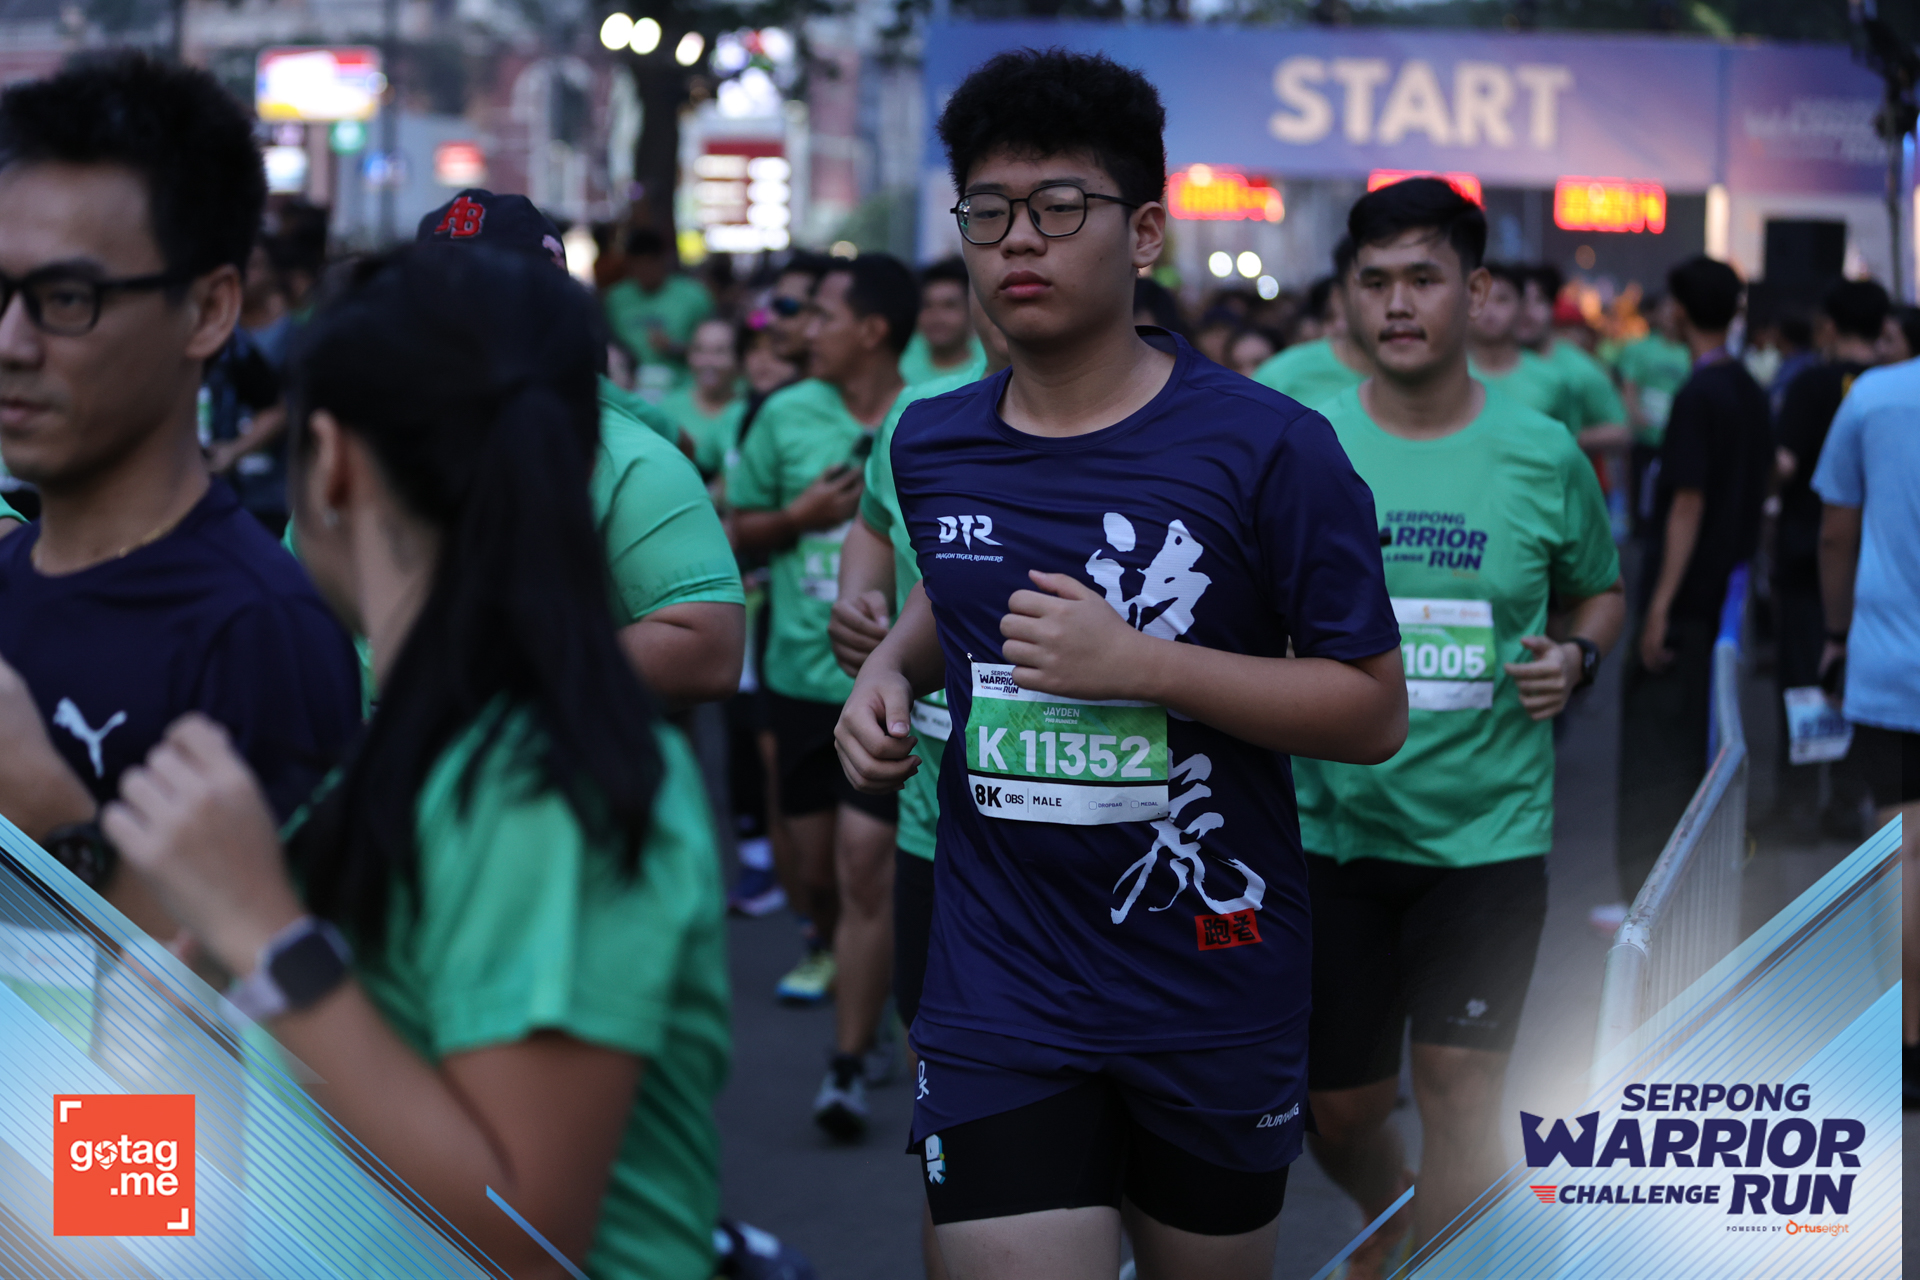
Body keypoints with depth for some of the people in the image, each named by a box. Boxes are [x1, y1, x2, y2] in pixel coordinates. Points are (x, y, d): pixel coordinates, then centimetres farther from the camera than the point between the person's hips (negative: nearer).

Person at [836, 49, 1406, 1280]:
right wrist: (891, 668, 3)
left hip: (1215, 983, -2)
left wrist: (1141, 662, -22)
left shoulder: (1268, 448, -12)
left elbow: (1374, 710, -11)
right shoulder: (930, 445, 2)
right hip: (1001, 992, 2)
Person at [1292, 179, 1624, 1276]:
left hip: (1488, 826, -1)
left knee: (1460, 1093, -5)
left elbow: (1603, 590, 15)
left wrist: (1576, 658, -6)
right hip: (1330, 821, 1)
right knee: (1341, 1107, 11)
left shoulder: (1544, 455, -1)